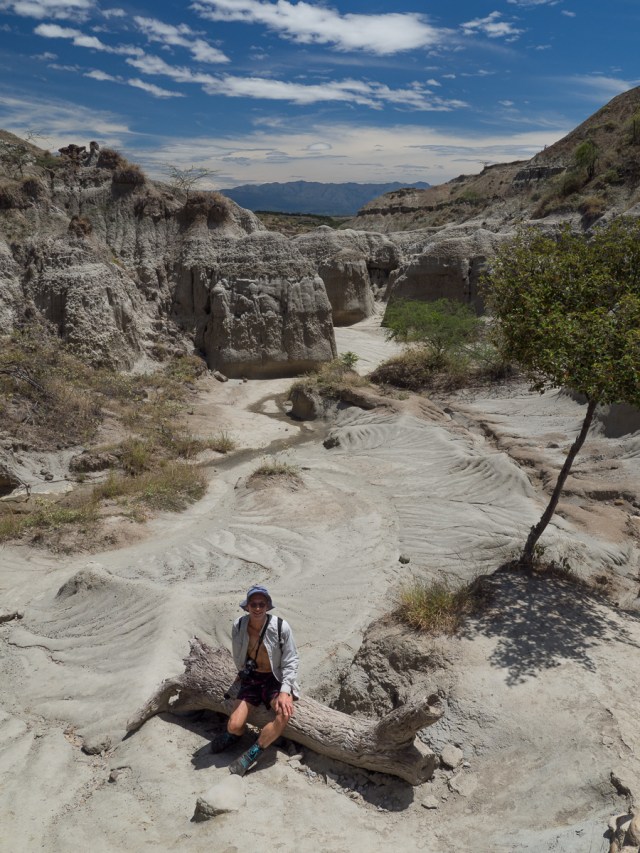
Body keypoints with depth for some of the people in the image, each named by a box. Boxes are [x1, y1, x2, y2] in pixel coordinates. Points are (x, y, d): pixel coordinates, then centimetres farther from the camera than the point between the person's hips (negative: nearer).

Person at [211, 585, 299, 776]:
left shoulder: (281, 627, -20)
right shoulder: (239, 625, -12)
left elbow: (291, 661, -12)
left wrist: (285, 691, -21)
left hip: (276, 679, -2)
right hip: (250, 678, 2)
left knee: (285, 713, -31)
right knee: (234, 726, -15)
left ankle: (253, 754, -12)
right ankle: (233, 735, 25)